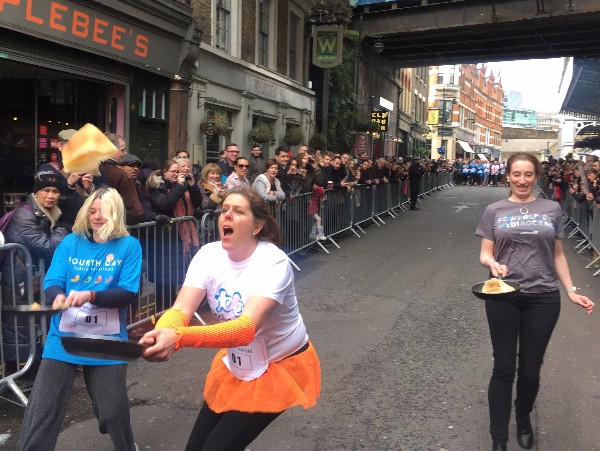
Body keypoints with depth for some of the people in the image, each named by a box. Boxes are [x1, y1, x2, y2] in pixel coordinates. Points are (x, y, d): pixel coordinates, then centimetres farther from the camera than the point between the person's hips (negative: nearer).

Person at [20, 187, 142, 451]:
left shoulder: (129, 246, -4)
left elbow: (129, 293, -11)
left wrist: (91, 296, -25)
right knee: (41, 411, 1)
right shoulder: (70, 242, 4)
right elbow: (51, 283, -2)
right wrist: (58, 296, -26)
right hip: (63, 338, 2)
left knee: (113, 410, 10)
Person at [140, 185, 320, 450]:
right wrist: (162, 334, -46)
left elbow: (247, 328, -42)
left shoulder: (273, 262, -29)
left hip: (280, 366, -5)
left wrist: (178, 338, -54)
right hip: (237, 365, 6)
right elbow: (181, 309, -23)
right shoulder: (209, 254, -12)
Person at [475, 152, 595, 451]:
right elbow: (484, 254, 2)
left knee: (530, 369, 8)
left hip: (543, 298, 1)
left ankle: (524, 420, 36)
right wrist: (492, 263, -21)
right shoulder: (494, 211, 4)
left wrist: (571, 291, 3)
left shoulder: (552, 210, 6)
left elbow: (558, 255, 11)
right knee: (503, 367, 3)